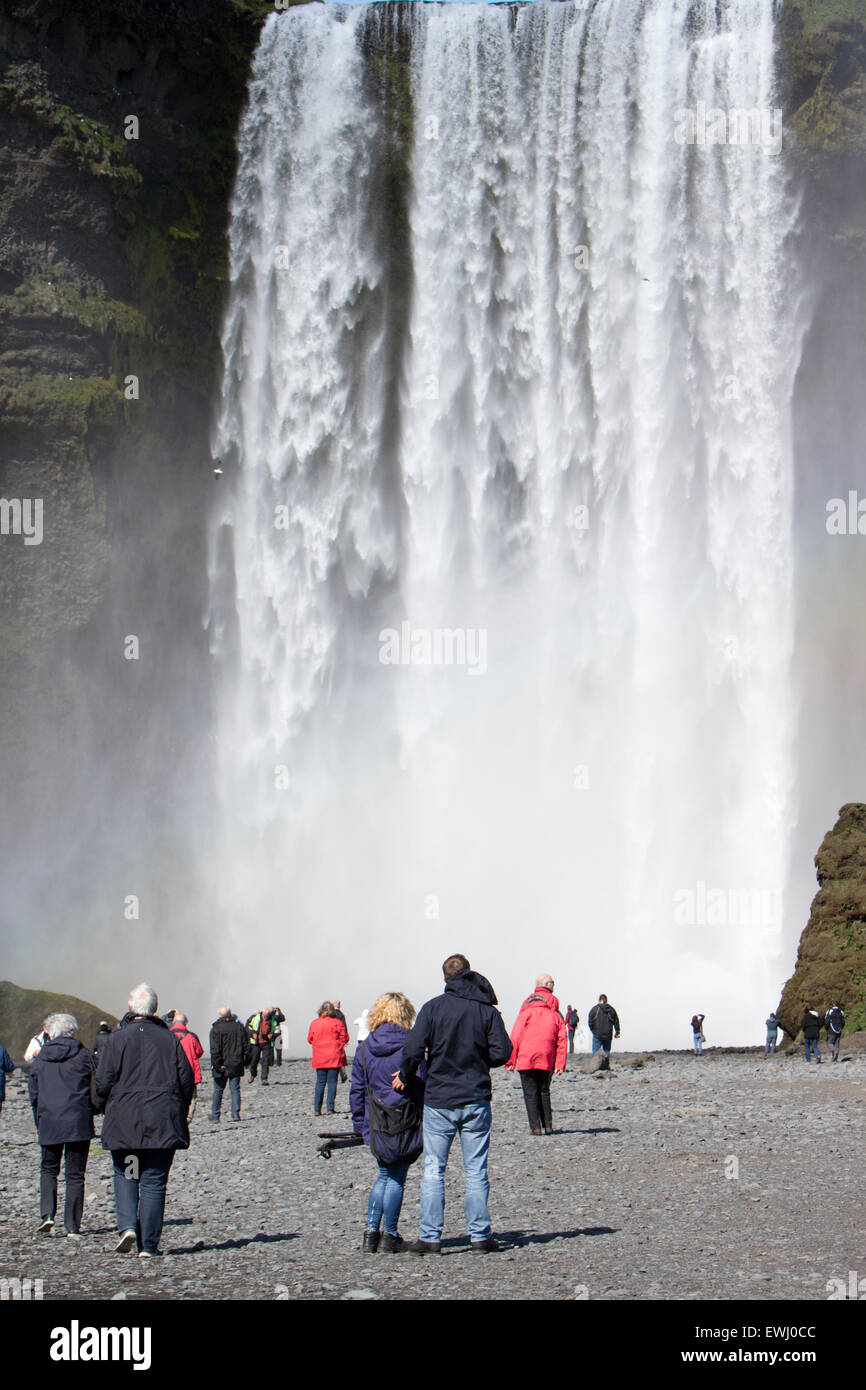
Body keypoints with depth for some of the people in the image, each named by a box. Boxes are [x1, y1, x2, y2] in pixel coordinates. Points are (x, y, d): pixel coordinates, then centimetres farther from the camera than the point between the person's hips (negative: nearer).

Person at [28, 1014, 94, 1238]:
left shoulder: (41, 1058, 6)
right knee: (75, 1174, 4)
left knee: (48, 1169, 18)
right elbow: (96, 1088, 0)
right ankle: (72, 1226, 3)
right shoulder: (83, 1055, -1)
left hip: (48, 1122, 2)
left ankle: (47, 1214, -1)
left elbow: (33, 1093, 10)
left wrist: (39, 1122, 18)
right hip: (79, 1122, -1)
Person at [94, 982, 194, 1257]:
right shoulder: (169, 1039, 4)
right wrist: (179, 1113, 18)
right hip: (163, 1124, 1)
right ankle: (148, 1244, 2)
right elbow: (187, 1080, 4)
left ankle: (127, 1226, -6)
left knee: (125, 1175, 15)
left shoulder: (115, 1040, -2)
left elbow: (103, 1083, -5)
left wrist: (105, 1108, 14)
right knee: (154, 1182, 4)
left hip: (124, 1123, -1)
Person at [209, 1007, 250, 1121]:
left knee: (218, 1091, 8)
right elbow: (246, 1046, 5)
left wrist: (217, 1065, -12)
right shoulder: (239, 1027, 1)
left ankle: (215, 1116, 12)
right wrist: (246, 1061, 14)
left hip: (221, 1068, -2)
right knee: (235, 1090, 8)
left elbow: (215, 1049, -15)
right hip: (236, 1065, 2)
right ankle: (236, 1114, 4)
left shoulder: (216, 1029, -10)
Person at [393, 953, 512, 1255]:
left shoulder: (433, 1007, -4)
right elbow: (502, 1053, -5)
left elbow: (413, 1050, -11)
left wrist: (405, 1078, 7)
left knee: (433, 1170, 4)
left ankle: (430, 1237, 2)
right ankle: (479, 1236, 7)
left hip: (439, 1100, -1)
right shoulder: (487, 1010, 1)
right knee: (476, 1170, 7)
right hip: (475, 1100, 1)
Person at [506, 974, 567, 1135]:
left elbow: (515, 1036, -4)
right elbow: (562, 1039, 3)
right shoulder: (555, 1013, 8)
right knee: (544, 1091, 17)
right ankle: (548, 1125, 14)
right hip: (547, 1061, 3)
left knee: (530, 1093, 1)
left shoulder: (528, 1009, -2)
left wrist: (510, 1061, -1)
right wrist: (560, 1064, 2)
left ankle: (535, 1126, -5)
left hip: (526, 1059, -3)